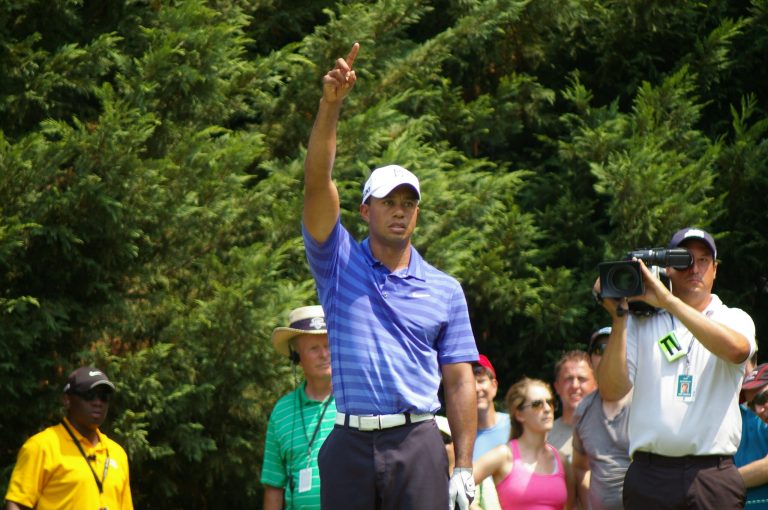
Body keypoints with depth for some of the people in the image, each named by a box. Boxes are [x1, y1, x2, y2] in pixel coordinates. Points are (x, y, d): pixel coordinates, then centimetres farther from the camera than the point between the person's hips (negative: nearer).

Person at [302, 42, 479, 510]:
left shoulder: (445, 290, 10)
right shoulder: (339, 263, 8)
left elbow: (459, 382, 8)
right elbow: (317, 182, -5)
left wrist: (464, 467, 0)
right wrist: (331, 104, -17)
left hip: (417, 444, 0)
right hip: (350, 443, 0)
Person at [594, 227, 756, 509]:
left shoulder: (734, 319, 12)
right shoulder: (640, 322, 14)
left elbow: (736, 348, -14)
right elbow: (611, 390, 4)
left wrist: (669, 301, -15)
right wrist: (619, 319, -5)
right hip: (650, 474, 0)